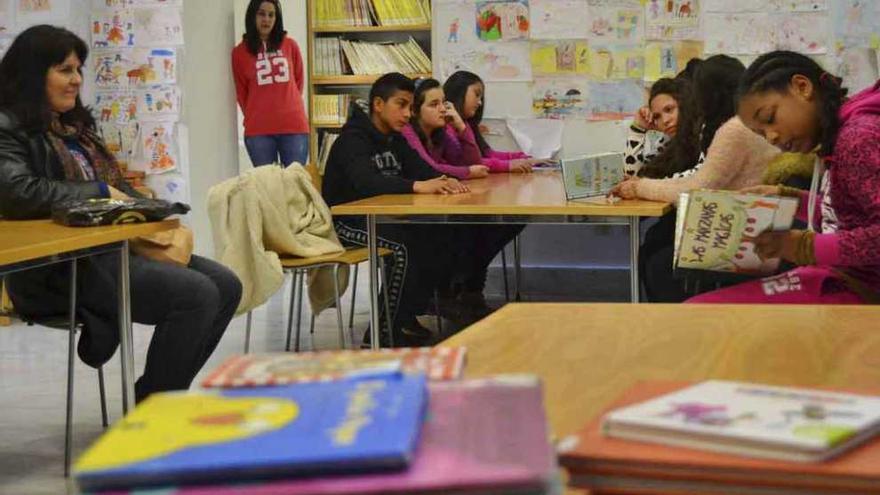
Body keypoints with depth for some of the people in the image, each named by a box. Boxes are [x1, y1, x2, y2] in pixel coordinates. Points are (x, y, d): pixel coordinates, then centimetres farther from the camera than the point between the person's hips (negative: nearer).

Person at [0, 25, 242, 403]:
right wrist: (100, 193, -14)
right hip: (62, 266, -9)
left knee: (226, 286, -3)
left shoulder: (76, 126, 22)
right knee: (196, 294, -23)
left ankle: (166, 395, 4)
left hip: (113, 245, 9)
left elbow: (118, 188, 25)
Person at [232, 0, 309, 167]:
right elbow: (241, 93, 10)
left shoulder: (290, 46, 7)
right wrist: (254, 117, 11)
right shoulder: (240, 52, 4)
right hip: (258, 130, -1)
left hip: (294, 126, 1)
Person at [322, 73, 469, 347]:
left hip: (381, 217, 9)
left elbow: (422, 169, 2)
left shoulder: (394, 139, 12)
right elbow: (365, 182, -35)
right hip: (347, 221, -8)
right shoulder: (353, 139, -16)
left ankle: (408, 316, 2)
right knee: (407, 245, -31)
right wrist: (416, 186, -46)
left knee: (444, 236, -8)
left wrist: (444, 181, -23)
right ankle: (385, 333, -19)